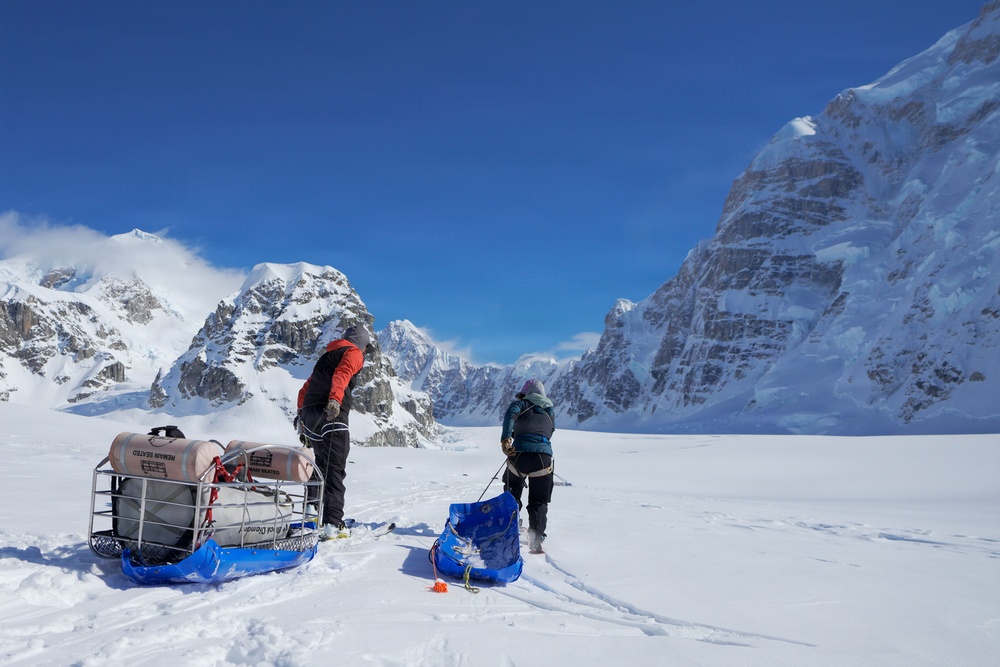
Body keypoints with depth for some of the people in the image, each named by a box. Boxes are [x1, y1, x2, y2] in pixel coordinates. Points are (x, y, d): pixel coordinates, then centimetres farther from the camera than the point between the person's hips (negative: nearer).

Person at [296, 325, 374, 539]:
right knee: (335, 468, -10)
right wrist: (335, 400, -31)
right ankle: (333, 524, -17)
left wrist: (301, 412, 35)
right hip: (332, 416, -8)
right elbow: (341, 375, -16)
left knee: (322, 462, 23)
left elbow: (306, 387, 30)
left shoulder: (327, 355, 30)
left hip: (309, 414, 8)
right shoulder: (353, 353, 6)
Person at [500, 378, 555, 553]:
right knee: (539, 501, 11)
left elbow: (511, 414, -11)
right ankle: (536, 537, -4)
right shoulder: (550, 412, 23)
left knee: (512, 495, 19)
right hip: (544, 455, 2)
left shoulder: (522, 404, 11)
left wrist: (506, 439, -18)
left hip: (520, 453, -2)